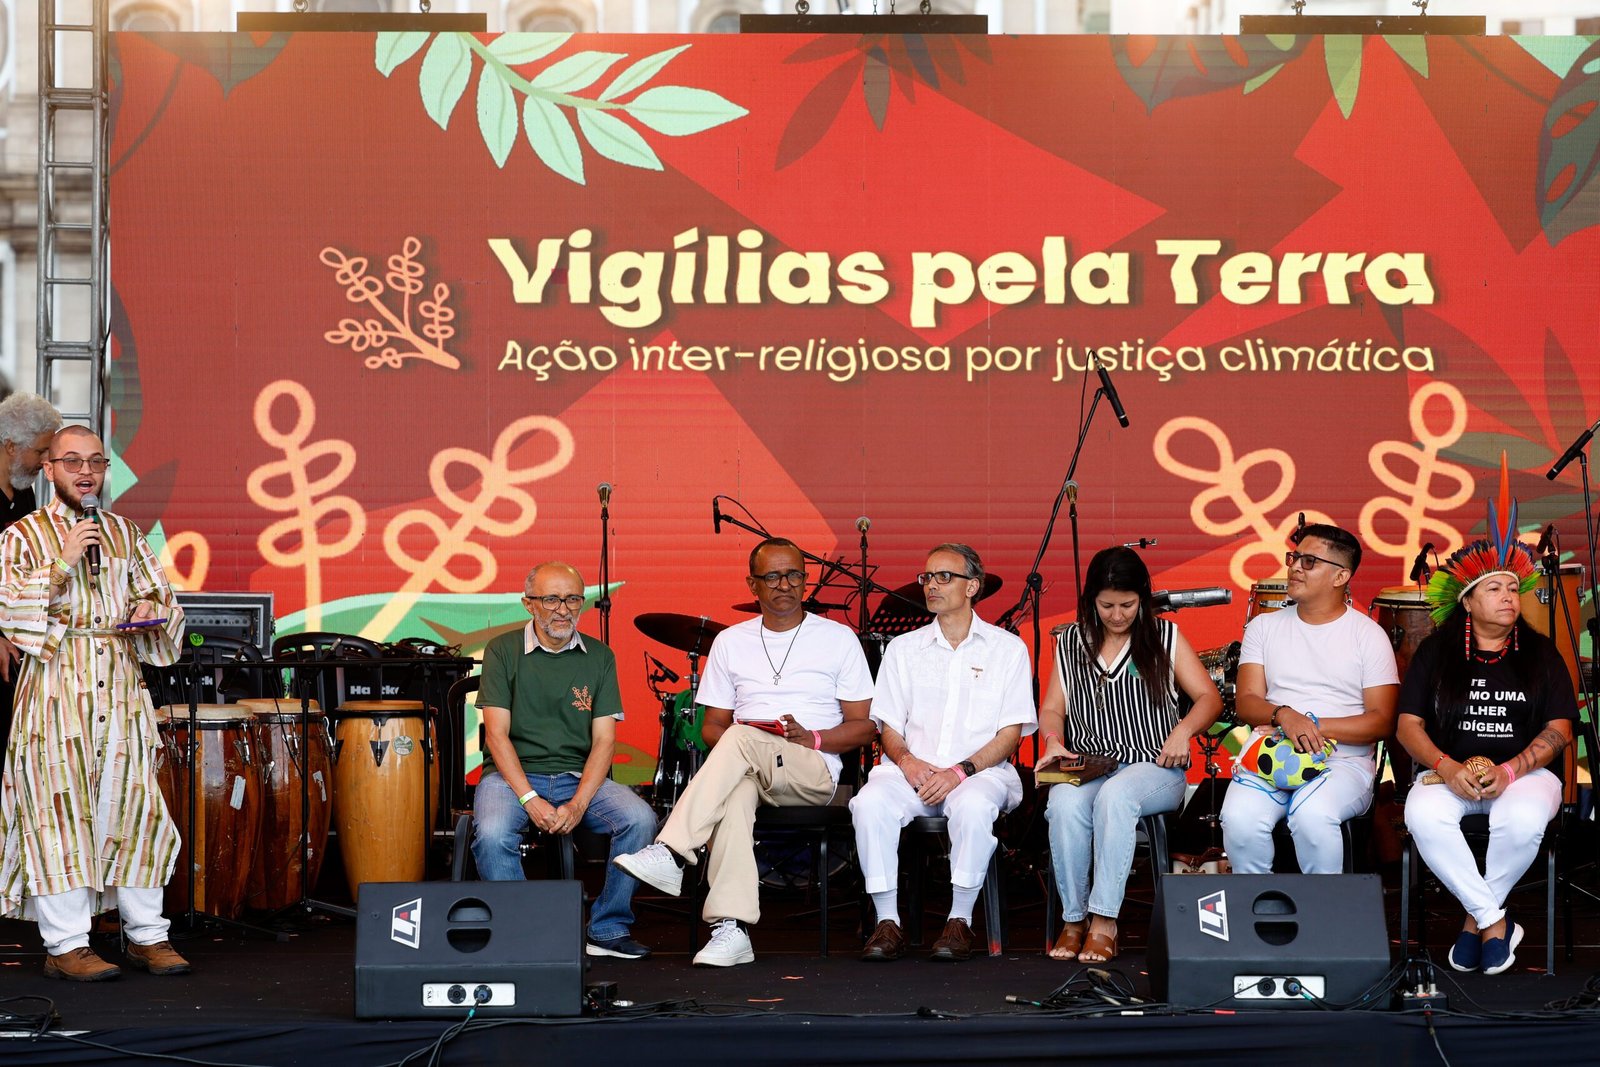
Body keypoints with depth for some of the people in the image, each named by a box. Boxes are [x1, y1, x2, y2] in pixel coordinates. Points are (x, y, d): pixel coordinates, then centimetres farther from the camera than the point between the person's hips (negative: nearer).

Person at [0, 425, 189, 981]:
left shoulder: (124, 532, 16)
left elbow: (159, 592, 22)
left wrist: (151, 610, 0)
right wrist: (62, 564, -15)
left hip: (122, 685, 4)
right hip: (56, 688, -4)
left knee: (135, 804, 5)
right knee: (60, 810, -6)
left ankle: (146, 935, 13)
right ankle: (66, 945, -1)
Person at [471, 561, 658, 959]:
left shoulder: (599, 657, 7)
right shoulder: (503, 651, 1)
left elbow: (604, 739, 1)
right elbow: (497, 735, -5)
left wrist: (578, 804, -15)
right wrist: (530, 799, -18)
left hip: (580, 776, 2)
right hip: (514, 774, -2)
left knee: (640, 820, -24)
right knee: (492, 834, -33)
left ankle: (608, 930, -9)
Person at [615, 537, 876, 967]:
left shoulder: (838, 638, 7)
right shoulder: (730, 642, 15)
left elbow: (864, 727, 5)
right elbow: (713, 726, 16)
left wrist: (812, 739, -14)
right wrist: (734, 748, -8)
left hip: (815, 773, -2)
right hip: (747, 769, 2)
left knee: (743, 738, -34)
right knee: (736, 794, -38)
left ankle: (670, 852, -42)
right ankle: (731, 930, -47)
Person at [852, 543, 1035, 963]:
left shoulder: (1007, 648, 9)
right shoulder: (904, 648, 18)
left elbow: (1011, 732, 2)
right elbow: (889, 725, 14)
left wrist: (960, 771, -13)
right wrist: (906, 760, -10)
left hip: (981, 769, -2)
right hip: (911, 770, 2)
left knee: (974, 805, -38)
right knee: (870, 802, -31)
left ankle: (960, 921, -22)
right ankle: (887, 923, -24)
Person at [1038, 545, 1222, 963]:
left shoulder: (1165, 637, 10)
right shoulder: (1070, 642, 15)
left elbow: (1210, 698, 8)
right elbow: (1052, 709, 15)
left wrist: (1183, 729, -11)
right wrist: (1053, 740, -7)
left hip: (1153, 768, -2)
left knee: (1115, 795, -38)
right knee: (1065, 803, -34)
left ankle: (1104, 922, -34)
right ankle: (1073, 918, -21)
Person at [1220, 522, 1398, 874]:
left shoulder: (1369, 635, 5)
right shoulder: (1264, 627, 14)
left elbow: (1382, 721, -1)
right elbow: (1245, 702, 4)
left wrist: (1315, 725, -13)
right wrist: (1284, 716, -18)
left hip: (1344, 761, -2)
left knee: (1312, 814, -36)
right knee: (1240, 818, -30)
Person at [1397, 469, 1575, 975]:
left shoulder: (1540, 654, 9)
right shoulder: (1435, 653, 9)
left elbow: (1559, 728, 3)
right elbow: (1408, 724, 4)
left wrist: (1509, 771, -14)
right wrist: (1447, 768, -16)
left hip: (1524, 772, 0)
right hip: (1450, 772, 0)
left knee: (1523, 820, -37)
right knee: (1423, 815, -35)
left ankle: (1475, 917, -12)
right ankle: (1494, 922, -22)